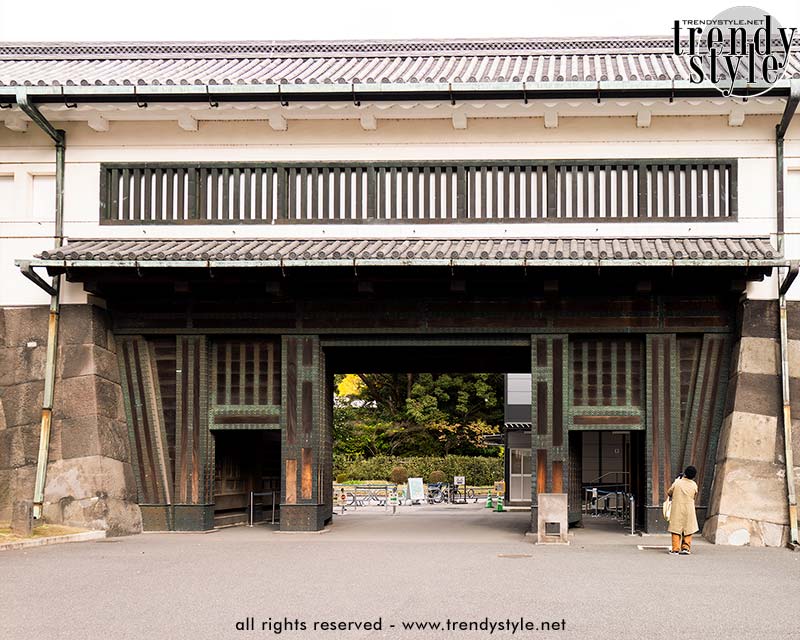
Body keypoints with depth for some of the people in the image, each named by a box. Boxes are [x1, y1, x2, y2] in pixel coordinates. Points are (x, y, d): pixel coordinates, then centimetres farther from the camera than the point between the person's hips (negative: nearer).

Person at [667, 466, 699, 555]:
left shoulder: (677, 482, -8)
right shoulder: (694, 485, -4)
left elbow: (669, 493, 4)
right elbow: (694, 496, 9)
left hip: (677, 510, -1)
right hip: (689, 510, 1)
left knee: (676, 528, 5)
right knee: (688, 529, 10)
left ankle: (675, 549, 1)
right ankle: (686, 547, 1)